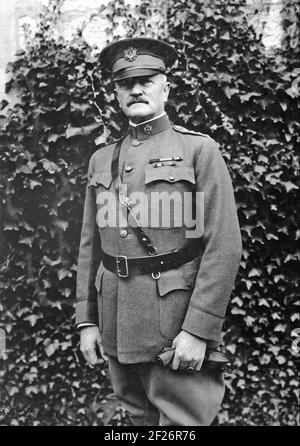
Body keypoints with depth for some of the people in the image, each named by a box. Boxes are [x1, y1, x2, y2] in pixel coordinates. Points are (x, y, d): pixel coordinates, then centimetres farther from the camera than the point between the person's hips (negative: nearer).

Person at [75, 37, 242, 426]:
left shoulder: (199, 150, -5)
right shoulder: (102, 160, 10)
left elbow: (224, 246, -12)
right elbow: (90, 245, 12)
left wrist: (198, 330, -17)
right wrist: (86, 320, 7)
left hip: (176, 322, -5)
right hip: (116, 326, 5)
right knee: (140, 418, 18)